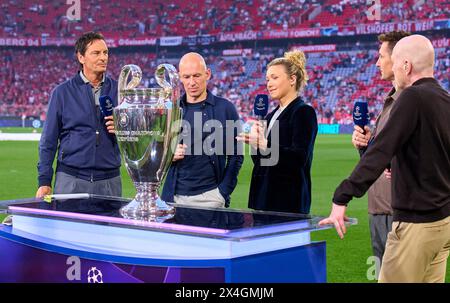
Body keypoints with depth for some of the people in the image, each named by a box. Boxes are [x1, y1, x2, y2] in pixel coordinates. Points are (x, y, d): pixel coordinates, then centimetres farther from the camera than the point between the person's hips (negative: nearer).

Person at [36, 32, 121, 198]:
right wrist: (44, 181, -3)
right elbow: (49, 140, 3)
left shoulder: (119, 90, 7)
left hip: (109, 182, 2)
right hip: (70, 180, -1)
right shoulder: (62, 92, 3)